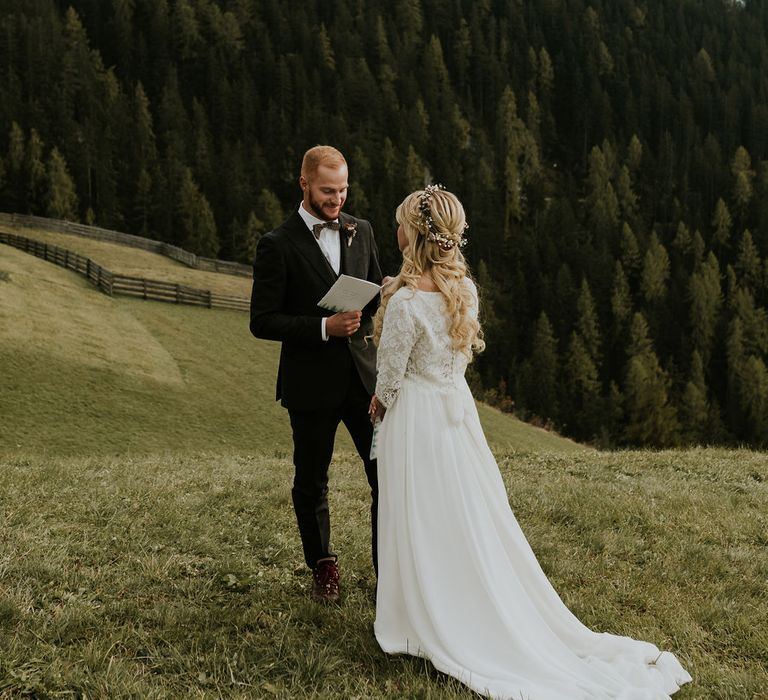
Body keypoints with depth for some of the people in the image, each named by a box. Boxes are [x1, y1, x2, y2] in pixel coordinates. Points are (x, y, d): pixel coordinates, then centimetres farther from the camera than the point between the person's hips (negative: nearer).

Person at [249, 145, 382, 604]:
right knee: (311, 484, 12)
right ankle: (323, 567, 32)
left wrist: (379, 302, -7)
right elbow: (263, 321, -10)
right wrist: (323, 328, -21)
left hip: (363, 374, 3)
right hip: (312, 383, -3)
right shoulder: (278, 245, -8)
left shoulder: (361, 231, 7)